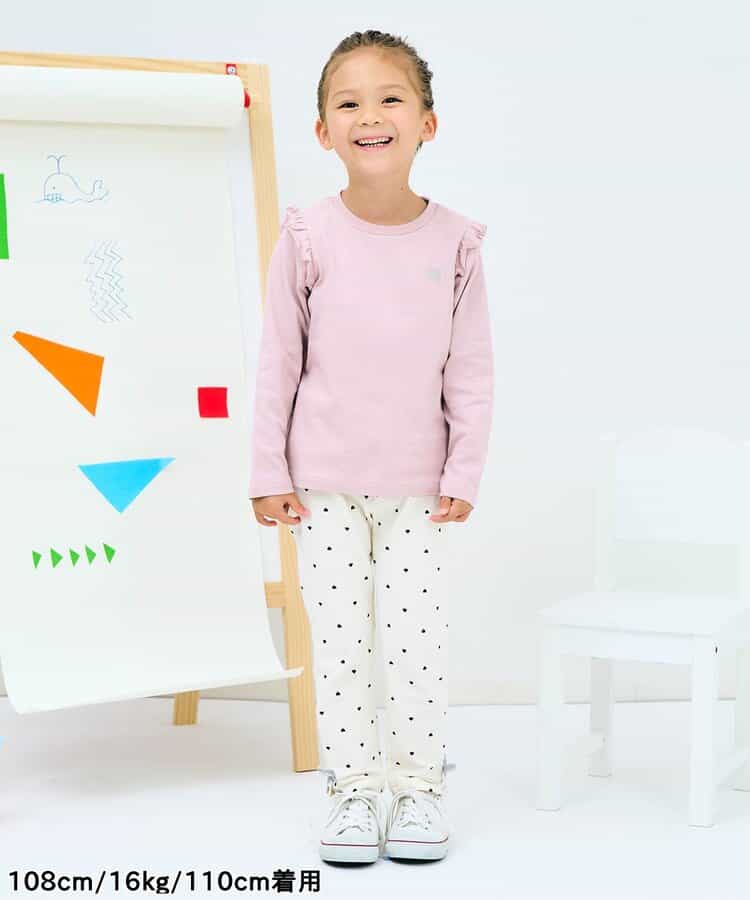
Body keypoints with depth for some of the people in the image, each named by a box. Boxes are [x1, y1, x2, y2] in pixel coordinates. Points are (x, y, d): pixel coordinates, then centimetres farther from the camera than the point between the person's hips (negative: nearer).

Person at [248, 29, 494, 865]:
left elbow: (471, 371, 1)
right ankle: (353, 789, 20)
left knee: (417, 635, 6)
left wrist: (464, 474, -1)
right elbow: (278, 364, -2)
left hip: (416, 484, 1)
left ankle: (420, 787, 22)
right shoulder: (307, 238, -7)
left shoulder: (453, 240, -4)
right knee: (337, 635, 7)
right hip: (322, 481, 0)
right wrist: (269, 475, -2)